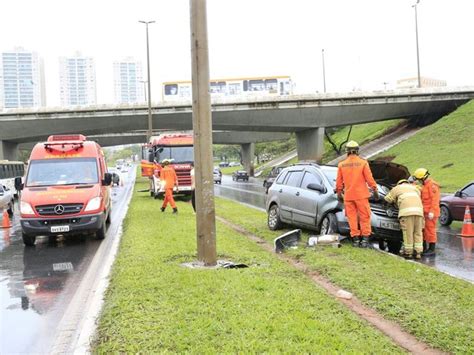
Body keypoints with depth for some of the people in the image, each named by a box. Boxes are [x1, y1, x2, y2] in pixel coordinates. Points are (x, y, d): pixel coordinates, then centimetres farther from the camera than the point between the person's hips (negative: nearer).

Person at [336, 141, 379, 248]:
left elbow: (339, 181, 7)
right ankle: (365, 239, 3)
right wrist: (375, 190, 3)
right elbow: (369, 179, -6)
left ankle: (355, 239, 7)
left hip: (348, 196, 2)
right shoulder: (363, 163, -5)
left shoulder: (341, 164, 2)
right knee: (364, 217, 5)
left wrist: (339, 193, 18)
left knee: (352, 217, 7)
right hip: (361, 195, -2)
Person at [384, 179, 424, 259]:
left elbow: (388, 198, 25)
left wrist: (394, 201, 46)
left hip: (407, 211, -4)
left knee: (408, 232, -2)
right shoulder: (414, 187, 35)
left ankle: (408, 252, 0)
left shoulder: (397, 188, 23)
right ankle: (418, 252, 6)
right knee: (418, 232, 7)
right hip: (418, 210, 4)